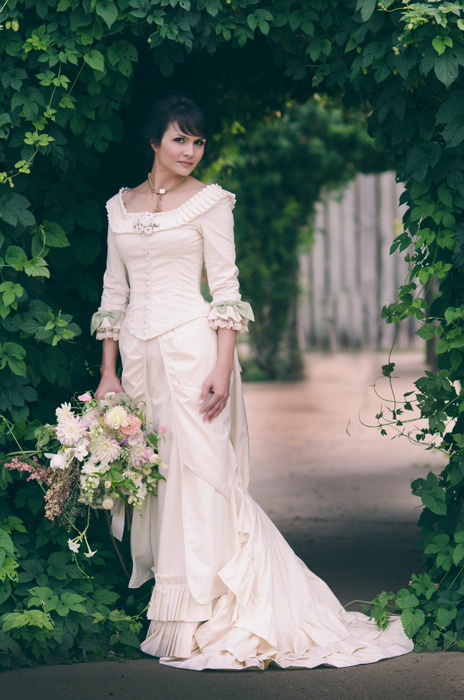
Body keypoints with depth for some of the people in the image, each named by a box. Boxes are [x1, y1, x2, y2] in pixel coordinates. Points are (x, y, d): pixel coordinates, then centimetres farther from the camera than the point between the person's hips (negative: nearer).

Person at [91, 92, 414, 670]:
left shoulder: (210, 201, 1)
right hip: (138, 351, 5)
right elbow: (114, 294, 15)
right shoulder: (120, 206, 14)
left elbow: (226, 288, -4)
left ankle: (201, 615, -3)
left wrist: (223, 367, -13)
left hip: (190, 347, -4)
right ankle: (159, 596, 12)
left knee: (198, 471, -7)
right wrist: (107, 372, 9)